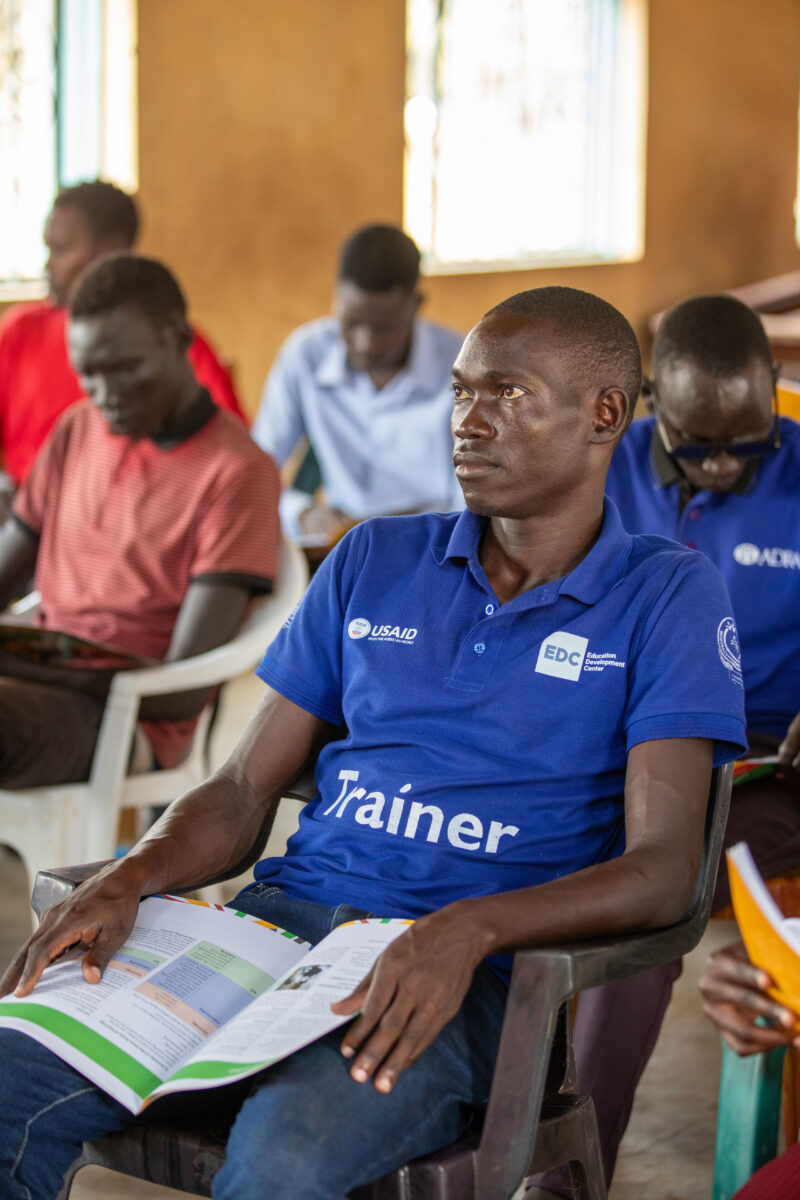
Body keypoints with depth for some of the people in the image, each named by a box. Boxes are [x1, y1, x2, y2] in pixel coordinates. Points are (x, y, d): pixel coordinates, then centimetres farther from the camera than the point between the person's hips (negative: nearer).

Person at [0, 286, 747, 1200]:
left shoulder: (668, 598, 4)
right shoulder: (376, 562, 17)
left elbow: (662, 873, -7)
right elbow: (244, 790, 16)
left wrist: (467, 930, -25)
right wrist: (128, 880, -6)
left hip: (462, 976, -4)